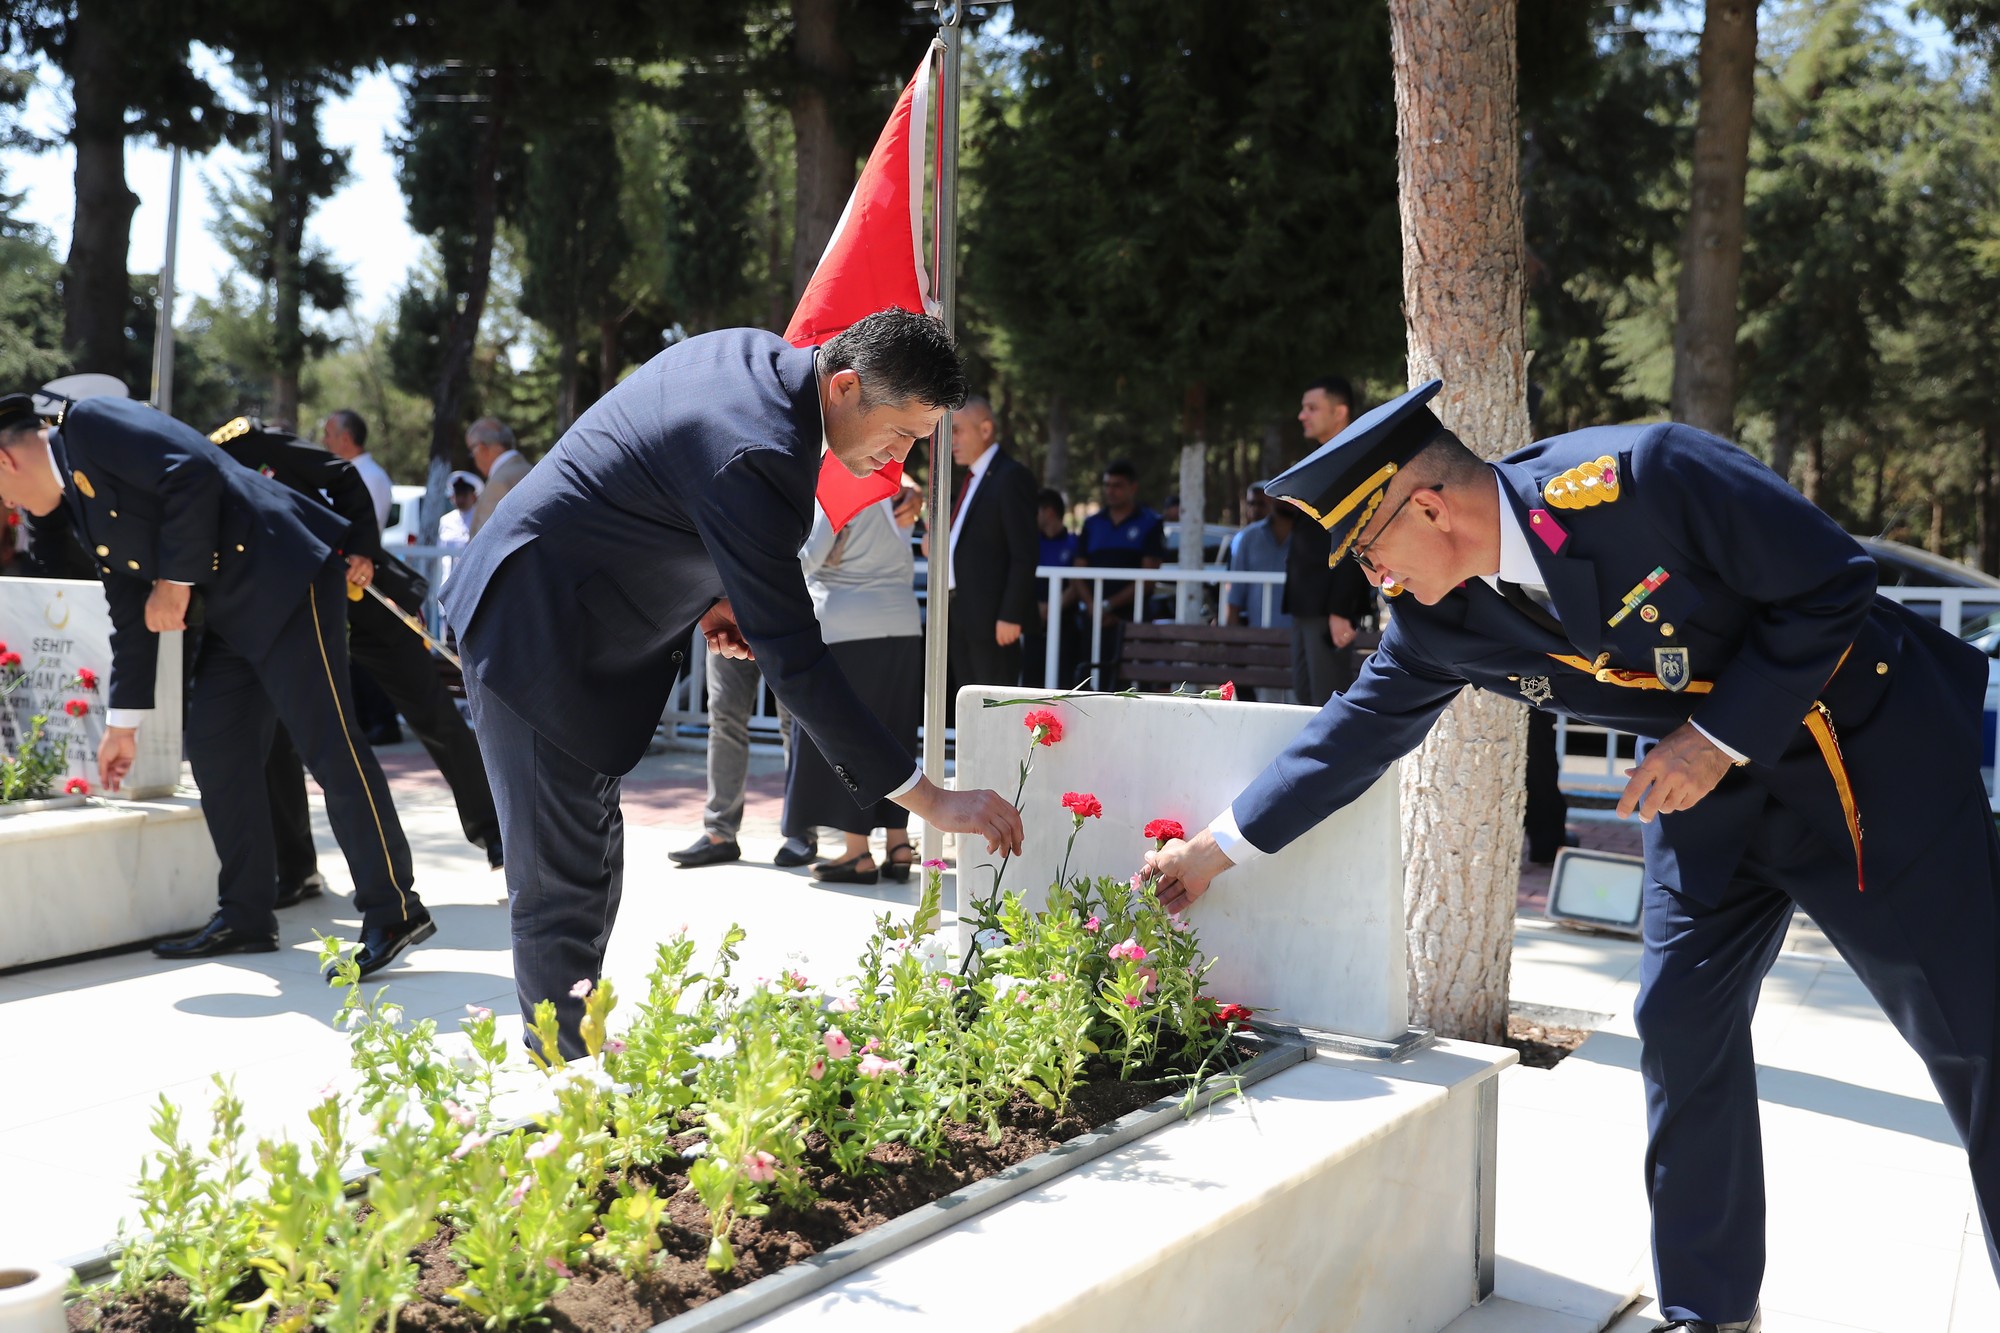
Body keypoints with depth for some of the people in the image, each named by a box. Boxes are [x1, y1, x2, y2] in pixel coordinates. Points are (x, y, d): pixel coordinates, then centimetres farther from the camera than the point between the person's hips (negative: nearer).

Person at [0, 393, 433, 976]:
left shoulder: (89, 423, -5)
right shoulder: (80, 498, 22)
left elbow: (194, 473, -20)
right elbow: (130, 611, 24)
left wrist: (175, 580, -12)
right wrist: (123, 722, 26)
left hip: (284, 579, -10)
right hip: (230, 614, 10)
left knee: (327, 744, -11)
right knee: (216, 750, 10)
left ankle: (393, 910, -7)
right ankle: (245, 916, 18)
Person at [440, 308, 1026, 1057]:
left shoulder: (757, 354, 1)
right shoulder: (758, 456, -30)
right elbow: (794, 662, -31)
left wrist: (704, 590, 4)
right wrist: (930, 800, -29)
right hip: (538, 636, -10)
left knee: (591, 868, 16)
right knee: (564, 888, -6)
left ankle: (570, 1059, 26)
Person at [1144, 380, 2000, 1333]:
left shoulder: (1644, 477, -30)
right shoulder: (1440, 620, -10)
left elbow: (1835, 586, -21)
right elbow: (1359, 727, 2)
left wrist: (1718, 738, -23)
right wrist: (1219, 846, 4)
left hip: (1867, 746, -5)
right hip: (1708, 784, 5)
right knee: (1680, 1025, 4)